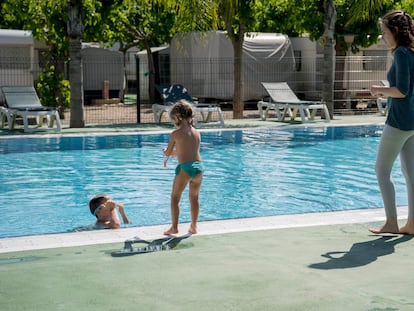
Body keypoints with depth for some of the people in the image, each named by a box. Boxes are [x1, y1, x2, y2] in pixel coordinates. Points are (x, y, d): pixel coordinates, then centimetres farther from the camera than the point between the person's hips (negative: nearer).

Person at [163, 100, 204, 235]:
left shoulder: (176, 133, -5)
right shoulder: (196, 132, 11)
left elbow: (168, 153, 5)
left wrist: (166, 151, 27)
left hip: (185, 168, -5)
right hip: (199, 166, 5)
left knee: (175, 197, 9)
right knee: (194, 197, 18)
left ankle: (174, 227, 6)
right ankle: (193, 227, 23)